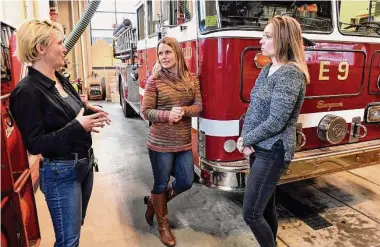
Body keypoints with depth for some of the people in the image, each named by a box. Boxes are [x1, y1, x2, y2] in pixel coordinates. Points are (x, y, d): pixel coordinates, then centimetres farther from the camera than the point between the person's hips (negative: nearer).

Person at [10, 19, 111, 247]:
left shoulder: (61, 80, 5)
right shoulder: (27, 91, -19)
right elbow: (34, 144, -19)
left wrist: (89, 113, -3)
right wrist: (78, 127, -27)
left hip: (85, 163, 8)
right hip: (60, 172, -8)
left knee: (76, 227, 25)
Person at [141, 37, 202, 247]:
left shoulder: (191, 79, 2)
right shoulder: (154, 80, -8)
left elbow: (198, 106, 1)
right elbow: (146, 111, -9)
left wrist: (184, 111, -19)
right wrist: (167, 115, -26)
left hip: (184, 143, 4)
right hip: (160, 143, -4)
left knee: (186, 182, 11)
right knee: (161, 184, 10)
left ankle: (153, 202, 39)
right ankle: (163, 226, 34)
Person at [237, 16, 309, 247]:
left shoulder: (290, 73, -18)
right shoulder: (268, 69, 9)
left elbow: (276, 122, -22)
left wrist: (246, 139, -9)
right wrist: (246, 138, -5)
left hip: (272, 152, -8)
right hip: (260, 148, 8)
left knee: (251, 213, -2)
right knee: (266, 206, 20)